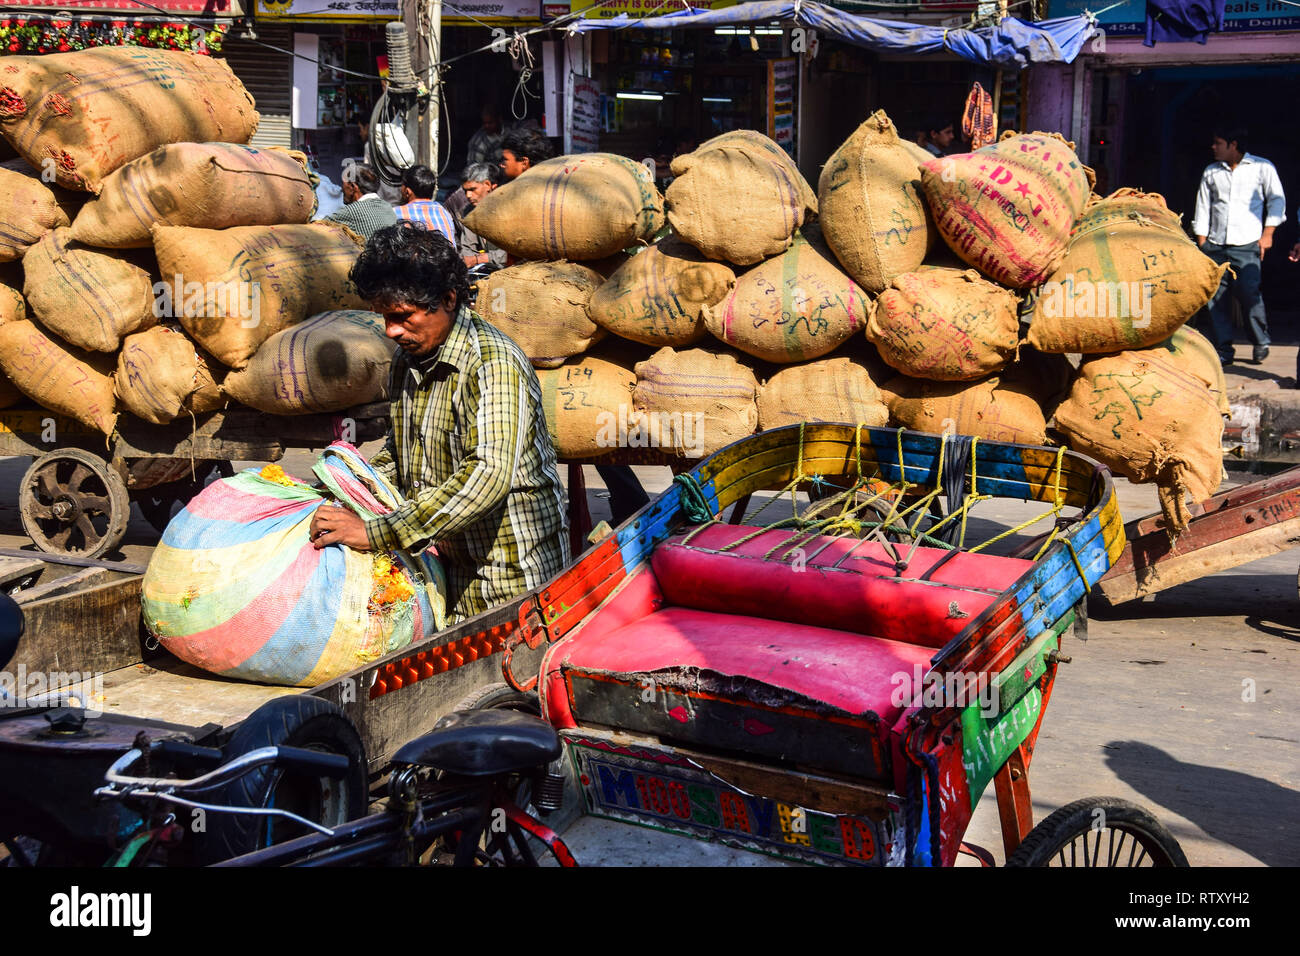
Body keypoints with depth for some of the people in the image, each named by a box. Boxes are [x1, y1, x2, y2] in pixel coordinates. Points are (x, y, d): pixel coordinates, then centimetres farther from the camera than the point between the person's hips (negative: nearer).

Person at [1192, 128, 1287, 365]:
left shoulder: (1262, 167, 6)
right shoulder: (1210, 172, 15)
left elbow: (1276, 200, 7)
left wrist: (1267, 233, -3)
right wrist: (1202, 245, 8)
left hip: (1246, 246, -4)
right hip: (1215, 246, 4)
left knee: (1249, 294, -13)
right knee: (1215, 299, -3)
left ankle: (1261, 343, 7)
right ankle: (1223, 351, 5)